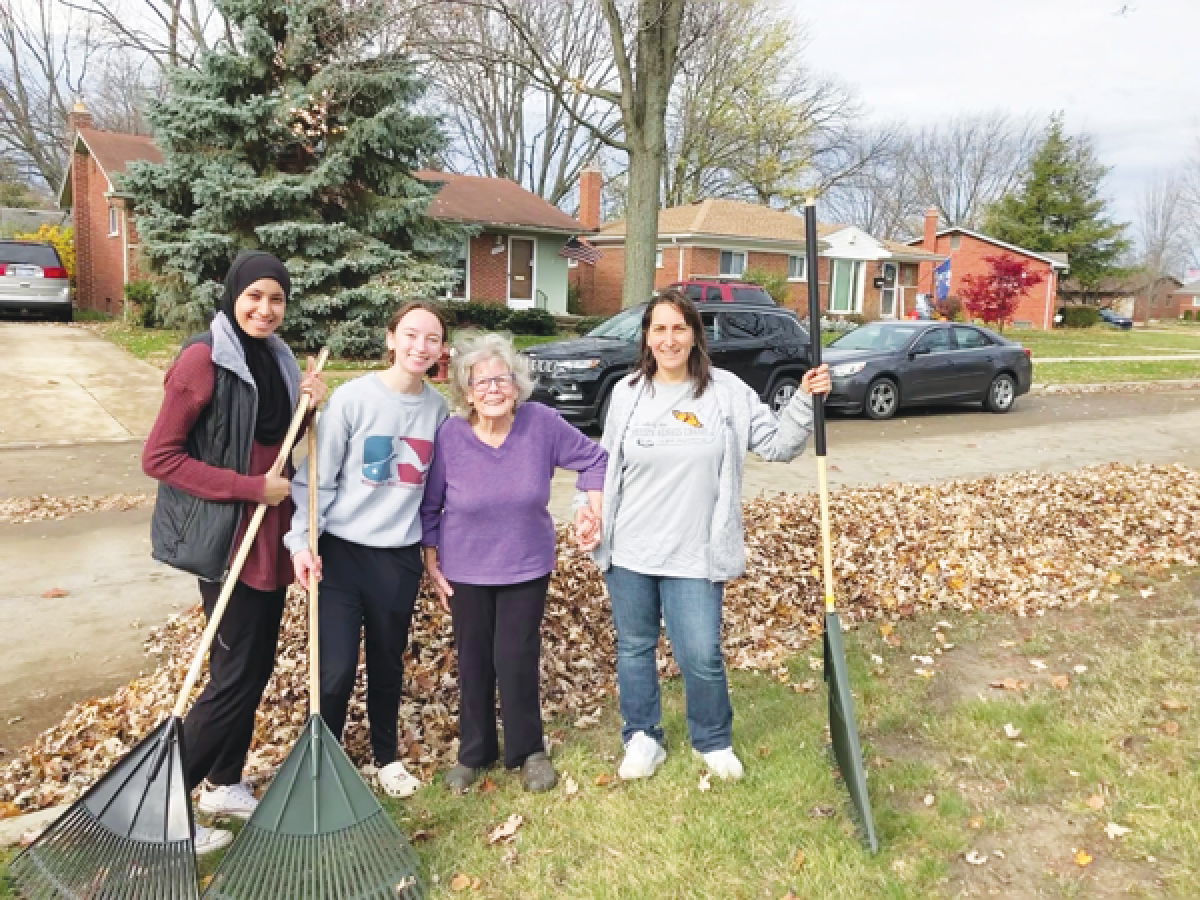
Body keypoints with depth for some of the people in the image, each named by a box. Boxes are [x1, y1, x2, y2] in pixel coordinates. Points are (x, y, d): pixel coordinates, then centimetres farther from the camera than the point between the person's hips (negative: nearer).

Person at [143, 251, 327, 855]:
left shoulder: (276, 359, 10)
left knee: (256, 668, 15)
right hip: (226, 538, -8)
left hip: (271, 537, 8)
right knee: (235, 676, -2)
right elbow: (158, 457, -16)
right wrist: (251, 487, -18)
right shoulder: (204, 359, -15)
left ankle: (224, 785, 32)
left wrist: (312, 406, -2)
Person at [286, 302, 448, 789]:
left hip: (400, 557, 3)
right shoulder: (352, 397, -11)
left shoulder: (437, 407, 0)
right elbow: (317, 477, -8)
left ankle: (386, 757, 38)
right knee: (336, 671, -3)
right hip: (341, 551, -3)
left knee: (388, 664, 17)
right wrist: (302, 541, -15)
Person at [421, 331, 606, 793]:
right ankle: (474, 753, 33)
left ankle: (529, 751, 25)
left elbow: (593, 458, 0)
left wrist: (593, 505, -10)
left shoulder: (542, 422, -15)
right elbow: (429, 505, -3)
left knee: (517, 660, 1)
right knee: (473, 663, 12)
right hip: (466, 570, 1)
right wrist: (432, 564, 0)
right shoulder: (450, 435, -15)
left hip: (527, 567, 0)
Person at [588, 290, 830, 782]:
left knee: (702, 656, 1)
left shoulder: (727, 391, -5)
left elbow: (777, 445, -1)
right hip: (629, 551, 2)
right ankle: (642, 738, 34)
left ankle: (714, 742, 29)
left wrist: (805, 400, -13)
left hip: (695, 555, -2)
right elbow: (607, 465, 9)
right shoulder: (627, 392, 1)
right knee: (634, 648, 14)